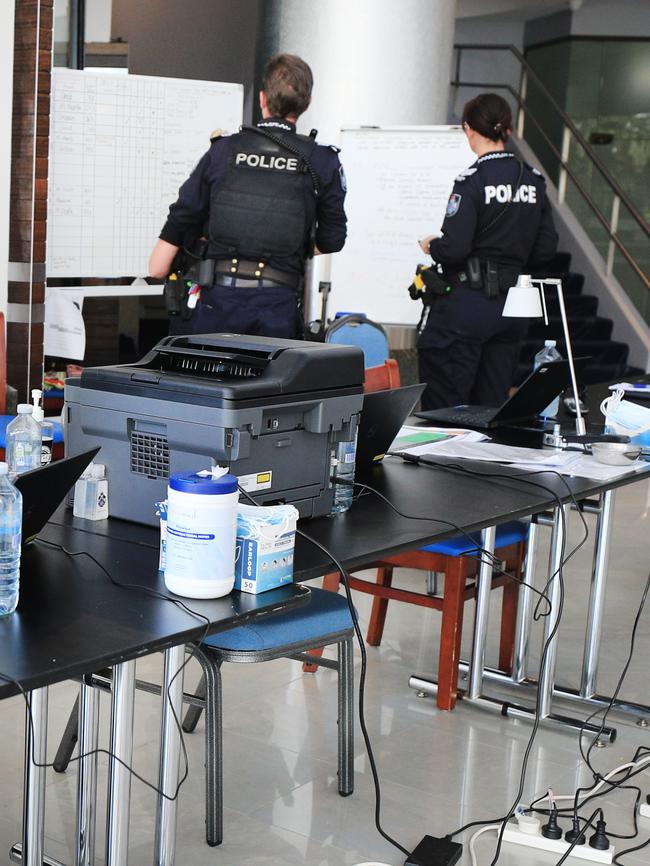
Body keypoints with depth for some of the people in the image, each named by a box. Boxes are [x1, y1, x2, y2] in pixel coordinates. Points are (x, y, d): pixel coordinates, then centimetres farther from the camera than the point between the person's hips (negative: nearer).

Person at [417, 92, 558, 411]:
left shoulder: (472, 180, -13)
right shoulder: (533, 180, 5)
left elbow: (454, 249, -18)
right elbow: (546, 248, 8)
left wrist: (431, 245, 2)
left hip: (467, 303, -6)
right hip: (514, 306, 7)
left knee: (444, 405, 1)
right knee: (492, 405, 13)